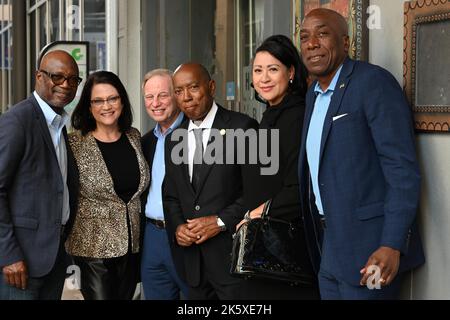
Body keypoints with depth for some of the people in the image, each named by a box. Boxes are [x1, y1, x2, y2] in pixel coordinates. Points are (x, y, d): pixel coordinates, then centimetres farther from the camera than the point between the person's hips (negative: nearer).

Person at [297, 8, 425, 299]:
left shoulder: (373, 82, -12)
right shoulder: (314, 94, 13)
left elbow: (403, 169, -18)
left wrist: (393, 245, -24)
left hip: (369, 250, -7)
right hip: (330, 250, 8)